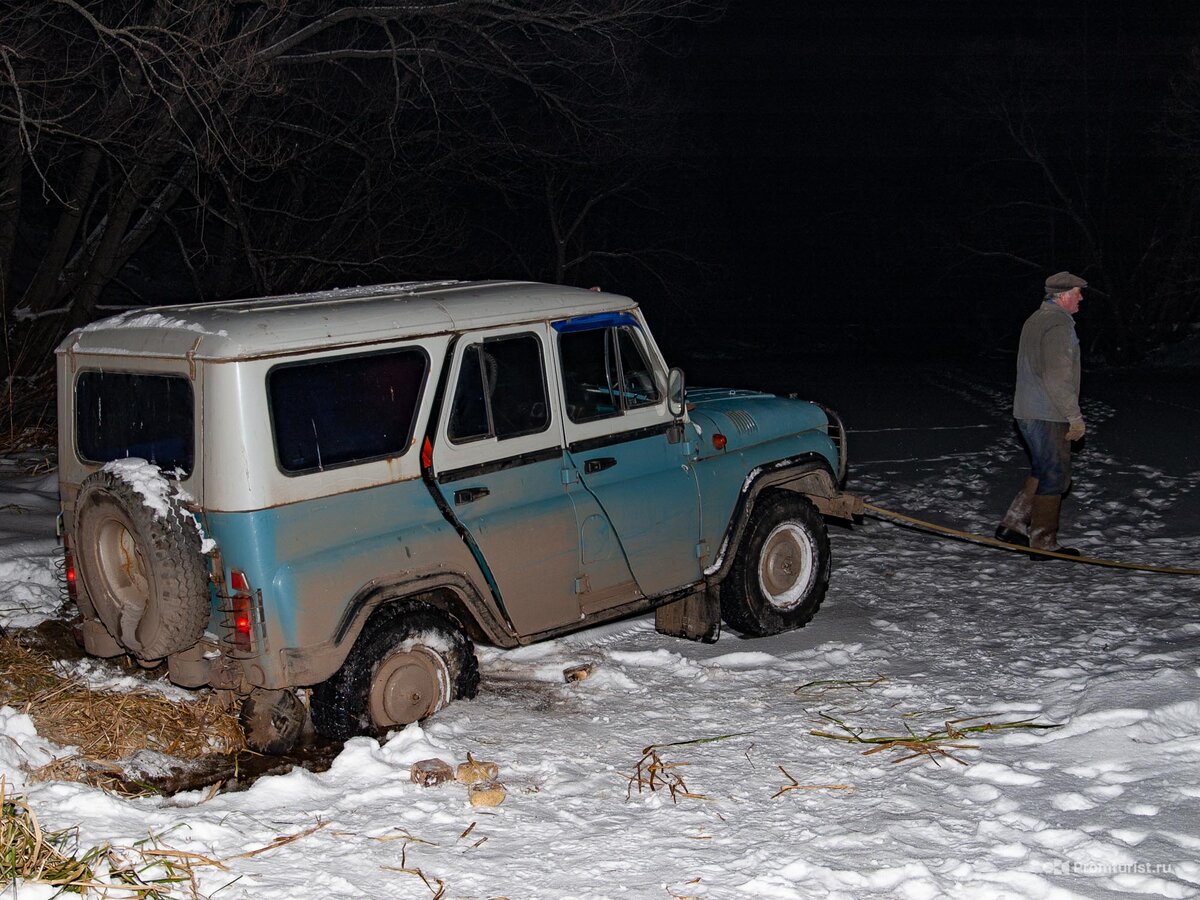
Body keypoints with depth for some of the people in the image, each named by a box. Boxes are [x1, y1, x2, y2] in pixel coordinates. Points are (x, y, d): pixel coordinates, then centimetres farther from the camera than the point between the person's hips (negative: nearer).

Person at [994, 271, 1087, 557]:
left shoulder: (1035, 320, 15)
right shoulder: (1059, 323, -17)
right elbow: (1058, 377, -23)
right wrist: (1075, 417, -17)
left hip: (1026, 412, 9)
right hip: (1048, 415, -9)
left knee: (1043, 472, 19)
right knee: (1053, 475, -1)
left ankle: (1013, 524, 18)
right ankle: (1043, 542, 4)